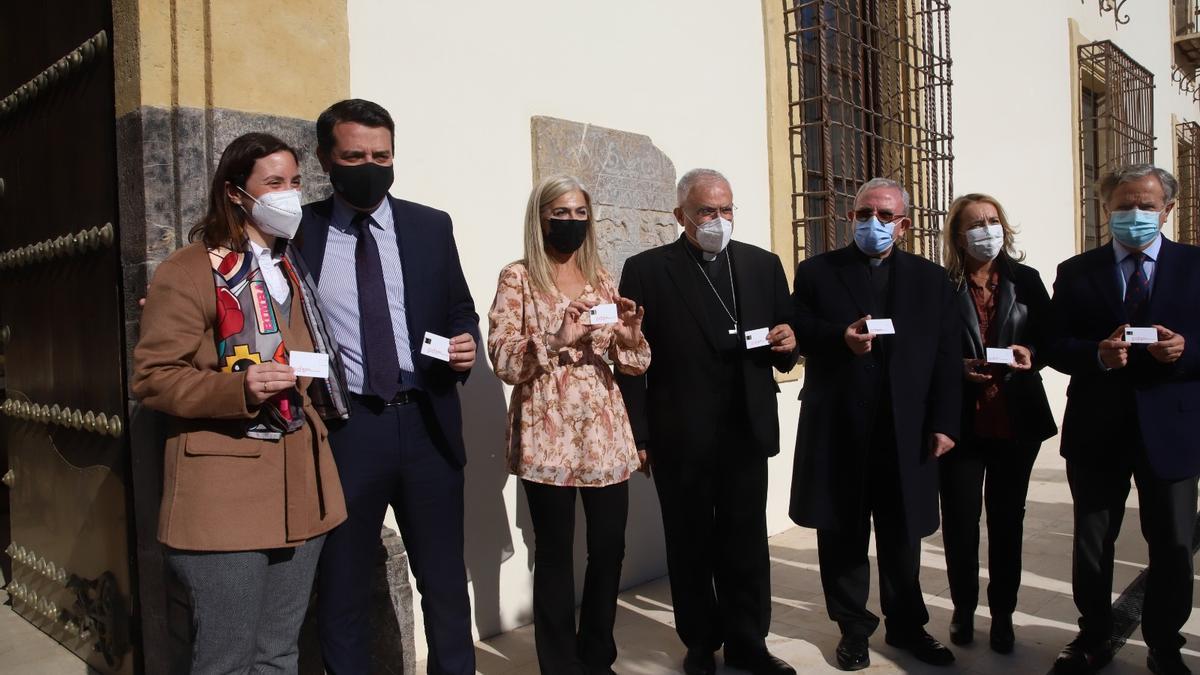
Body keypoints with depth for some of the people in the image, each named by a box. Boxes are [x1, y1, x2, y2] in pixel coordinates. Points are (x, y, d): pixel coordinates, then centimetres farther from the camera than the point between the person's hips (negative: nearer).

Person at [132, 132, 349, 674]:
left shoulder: (294, 268, 17)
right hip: (225, 492, -6)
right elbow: (153, 377, -12)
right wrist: (239, 387, -25)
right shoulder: (187, 273, -6)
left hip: (299, 483, 7)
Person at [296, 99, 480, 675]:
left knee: (445, 582, 14)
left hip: (427, 423, 2)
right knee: (341, 590, 14)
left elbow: (461, 311, 12)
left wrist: (465, 346, -9)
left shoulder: (431, 227, 5)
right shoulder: (298, 232, 1)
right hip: (342, 427, -1)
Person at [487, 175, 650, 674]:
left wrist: (630, 337, -12)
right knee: (554, 554, 0)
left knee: (610, 547, 7)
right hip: (547, 436, -4)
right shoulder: (517, 279, -1)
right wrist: (556, 339, -24)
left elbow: (635, 365, 10)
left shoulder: (602, 279, 11)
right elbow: (503, 361, -9)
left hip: (605, 433, 4)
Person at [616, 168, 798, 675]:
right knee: (691, 546, 12)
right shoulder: (646, 270, -2)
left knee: (747, 543, 11)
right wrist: (639, 435, -6)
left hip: (746, 433, 3)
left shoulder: (764, 265, 8)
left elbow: (786, 337, 16)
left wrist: (788, 343, -9)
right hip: (681, 439, -2)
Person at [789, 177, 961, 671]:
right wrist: (839, 337, -18)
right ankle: (853, 627, 24)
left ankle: (906, 624, 31)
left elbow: (947, 358, 4)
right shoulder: (817, 272, 5)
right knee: (843, 534, 8)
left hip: (907, 432, 2)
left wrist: (944, 424, -3)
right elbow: (796, 332, 0)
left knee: (902, 534, 14)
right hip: (838, 429, -1)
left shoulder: (931, 279, 9)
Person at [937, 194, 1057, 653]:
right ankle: (963, 610, 20)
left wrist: (1031, 355, -14)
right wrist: (957, 368, -17)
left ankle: (1002, 613, 22)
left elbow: (1050, 338, 7)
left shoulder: (1025, 280, 6)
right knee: (960, 519, 4)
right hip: (960, 420, -2)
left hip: (1016, 420, 2)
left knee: (1007, 519, 10)